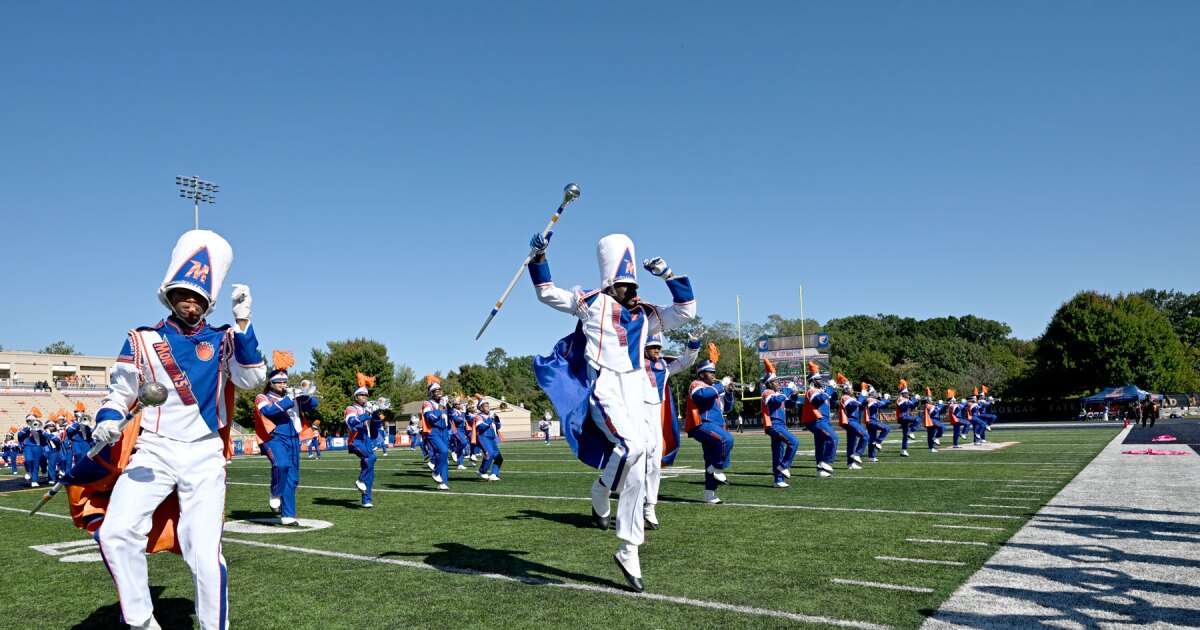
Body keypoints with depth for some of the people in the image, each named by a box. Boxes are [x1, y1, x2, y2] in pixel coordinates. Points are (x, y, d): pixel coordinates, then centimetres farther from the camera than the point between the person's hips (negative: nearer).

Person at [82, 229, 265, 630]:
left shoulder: (222, 340, 5)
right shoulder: (143, 341, 7)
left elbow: (252, 379, -11)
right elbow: (119, 393, 10)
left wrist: (242, 322, -16)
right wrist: (107, 421, -11)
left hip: (204, 457, -1)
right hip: (153, 452, 1)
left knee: (205, 555, -7)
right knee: (116, 532, -16)